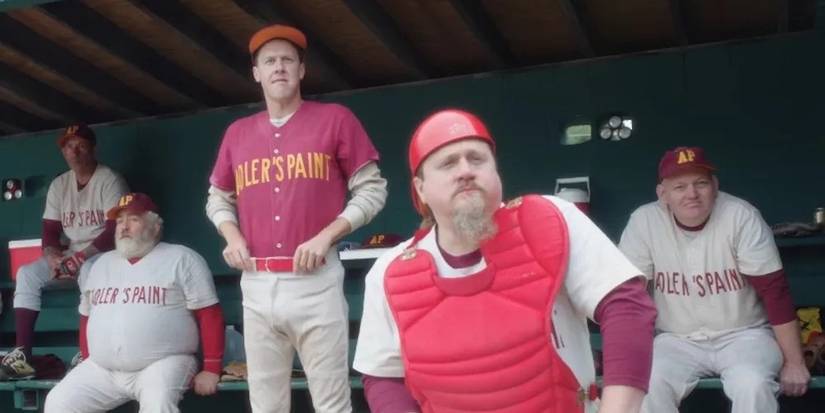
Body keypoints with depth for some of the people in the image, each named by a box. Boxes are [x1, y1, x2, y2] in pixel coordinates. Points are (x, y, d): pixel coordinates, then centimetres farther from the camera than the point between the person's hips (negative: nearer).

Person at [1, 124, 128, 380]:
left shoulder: (110, 180, -9)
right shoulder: (59, 185, 10)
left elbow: (115, 231, -17)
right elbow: (50, 231, 7)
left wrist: (81, 257, -24)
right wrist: (53, 256, -15)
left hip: (103, 253, -6)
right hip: (70, 255, 6)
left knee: (90, 271, -38)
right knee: (27, 274, -15)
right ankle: (23, 354, -21)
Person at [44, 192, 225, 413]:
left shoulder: (181, 259, 0)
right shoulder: (101, 264, 18)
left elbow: (209, 315, -4)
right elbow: (87, 317, 25)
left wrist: (211, 370, -11)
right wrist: (87, 366, 16)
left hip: (163, 363, -6)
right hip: (101, 369, 6)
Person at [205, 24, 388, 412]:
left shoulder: (335, 118, 2)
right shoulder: (237, 132, 13)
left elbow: (372, 190, 1)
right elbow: (217, 198, 24)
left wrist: (326, 236, -10)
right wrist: (232, 237, 3)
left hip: (316, 282, -4)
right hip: (256, 286, 4)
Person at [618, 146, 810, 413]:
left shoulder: (741, 217, -13)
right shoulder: (644, 221, -10)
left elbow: (774, 291, -11)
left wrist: (794, 362, -10)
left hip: (743, 335, -1)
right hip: (676, 340, 1)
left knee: (753, 385, -30)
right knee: (648, 386, -26)